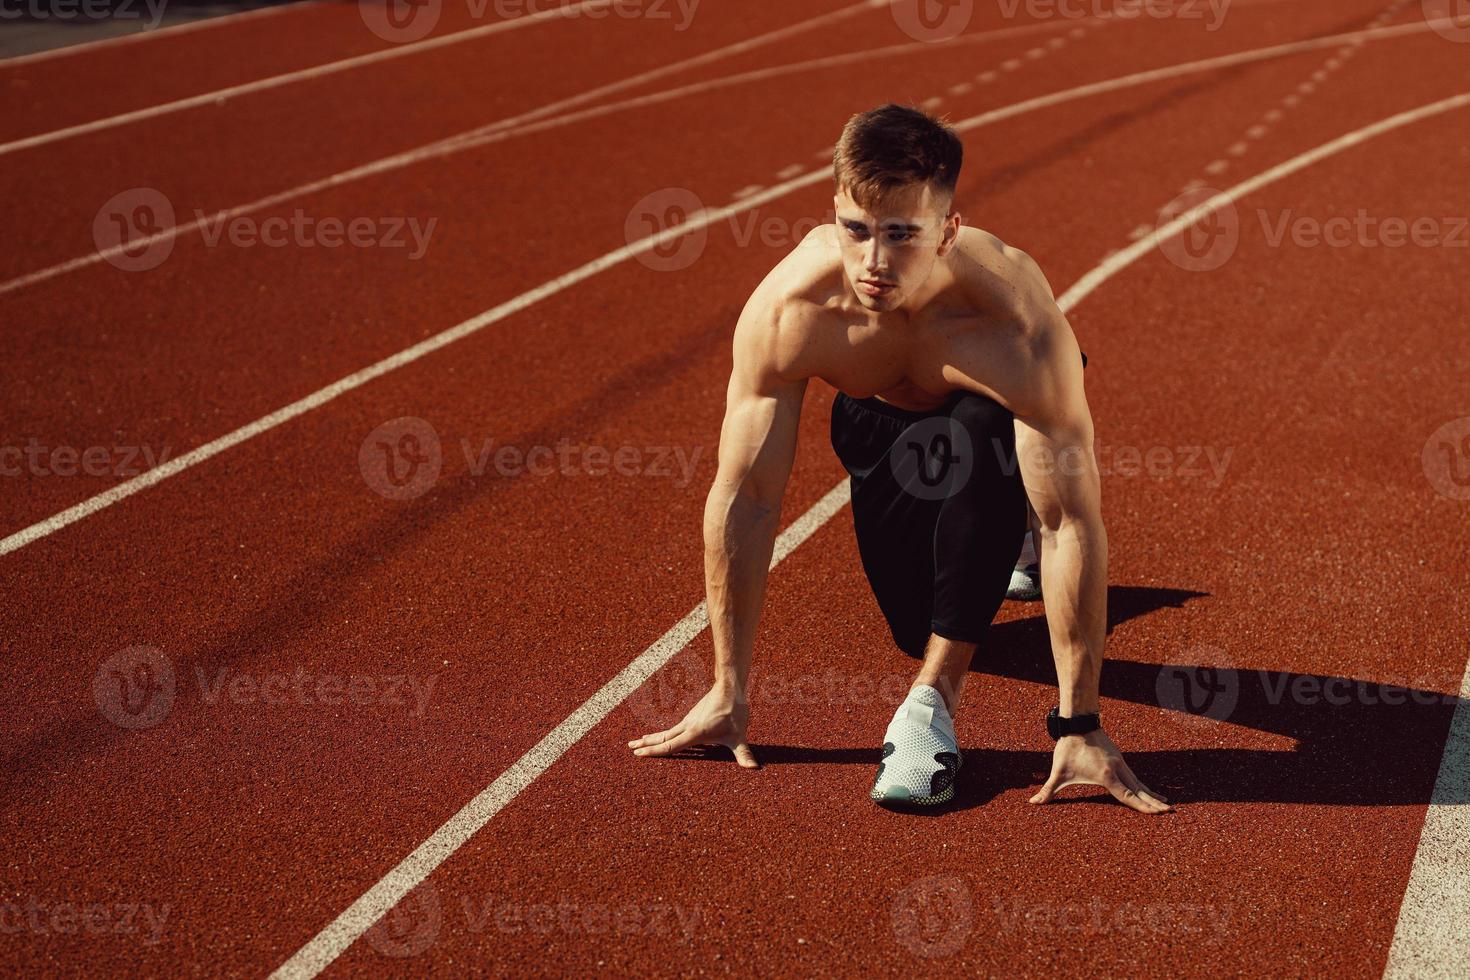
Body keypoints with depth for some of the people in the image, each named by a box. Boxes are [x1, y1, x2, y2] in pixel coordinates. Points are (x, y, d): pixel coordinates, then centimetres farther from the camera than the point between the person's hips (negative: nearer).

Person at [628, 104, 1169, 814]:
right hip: (878, 416, 3)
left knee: (982, 443, -38)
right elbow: (743, 498, -27)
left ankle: (933, 700, -25)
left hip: (993, 407, -3)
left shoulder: (1019, 325, -43)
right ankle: (997, 543, 41)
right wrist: (728, 692, -23)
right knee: (917, 633, 6)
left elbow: (1075, 521, -41)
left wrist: (1079, 725, -41)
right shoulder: (785, 313, -36)